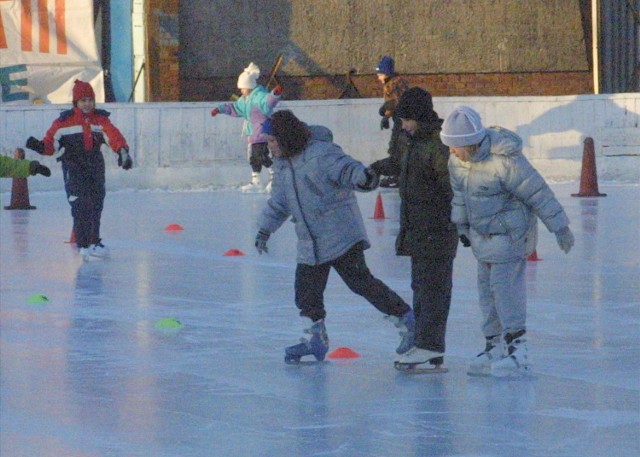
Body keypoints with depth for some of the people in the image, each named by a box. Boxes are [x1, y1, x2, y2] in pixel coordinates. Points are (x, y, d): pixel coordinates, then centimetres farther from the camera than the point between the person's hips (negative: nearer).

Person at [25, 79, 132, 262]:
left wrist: (122, 150, -29)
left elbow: (113, 135, -11)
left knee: (96, 204, 12)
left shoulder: (100, 119, 3)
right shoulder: (65, 121, -6)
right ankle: (84, 246, -11)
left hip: (95, 166, 5)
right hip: (73, 167, -5)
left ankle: (94, 241, 27)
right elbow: (51, 141, -7)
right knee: (81, 205, -12)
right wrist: (40, 146, -28)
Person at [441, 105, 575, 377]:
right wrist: (461, 225, 19)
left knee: (504, 285, -11)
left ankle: (517, 352, -7)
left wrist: (560, 227, -16)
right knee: (487, 288, 11)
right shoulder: (456, 159, -5)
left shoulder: (504, 160, -28)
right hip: (483, 234, 8)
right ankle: (495, 348, 20)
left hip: (511, 232, -8)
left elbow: (538, 192, -21)